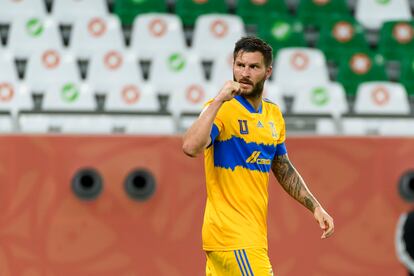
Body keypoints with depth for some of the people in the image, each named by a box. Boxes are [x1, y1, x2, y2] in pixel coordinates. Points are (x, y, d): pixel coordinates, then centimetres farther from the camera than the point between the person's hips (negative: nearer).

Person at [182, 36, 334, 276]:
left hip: (253, 233, 7)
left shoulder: (273, 114, 13)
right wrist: (219, 101, -27)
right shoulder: (222, 109, -10)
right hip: (232, 235, -7)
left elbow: (284, 169, 25)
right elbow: (191, 147, -29)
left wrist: (315, 207, 20)